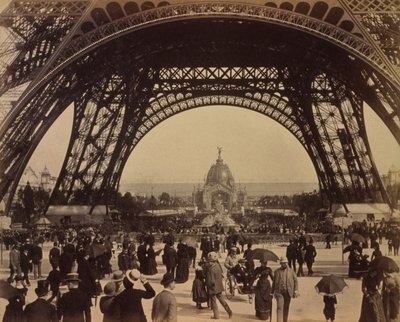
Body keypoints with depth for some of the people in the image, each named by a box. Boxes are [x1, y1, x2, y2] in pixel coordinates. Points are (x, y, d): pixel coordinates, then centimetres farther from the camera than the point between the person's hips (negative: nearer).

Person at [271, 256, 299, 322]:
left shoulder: (291, 271, 7)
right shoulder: (277, 271, 7)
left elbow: (295, 281, 5)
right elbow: (274, 282, 13)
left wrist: (296, 290, -6)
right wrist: (272, 292, 13)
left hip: (288, 292, 1)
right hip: (279, 292, -1)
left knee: (286, 308, 10)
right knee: (279, 307, -11)